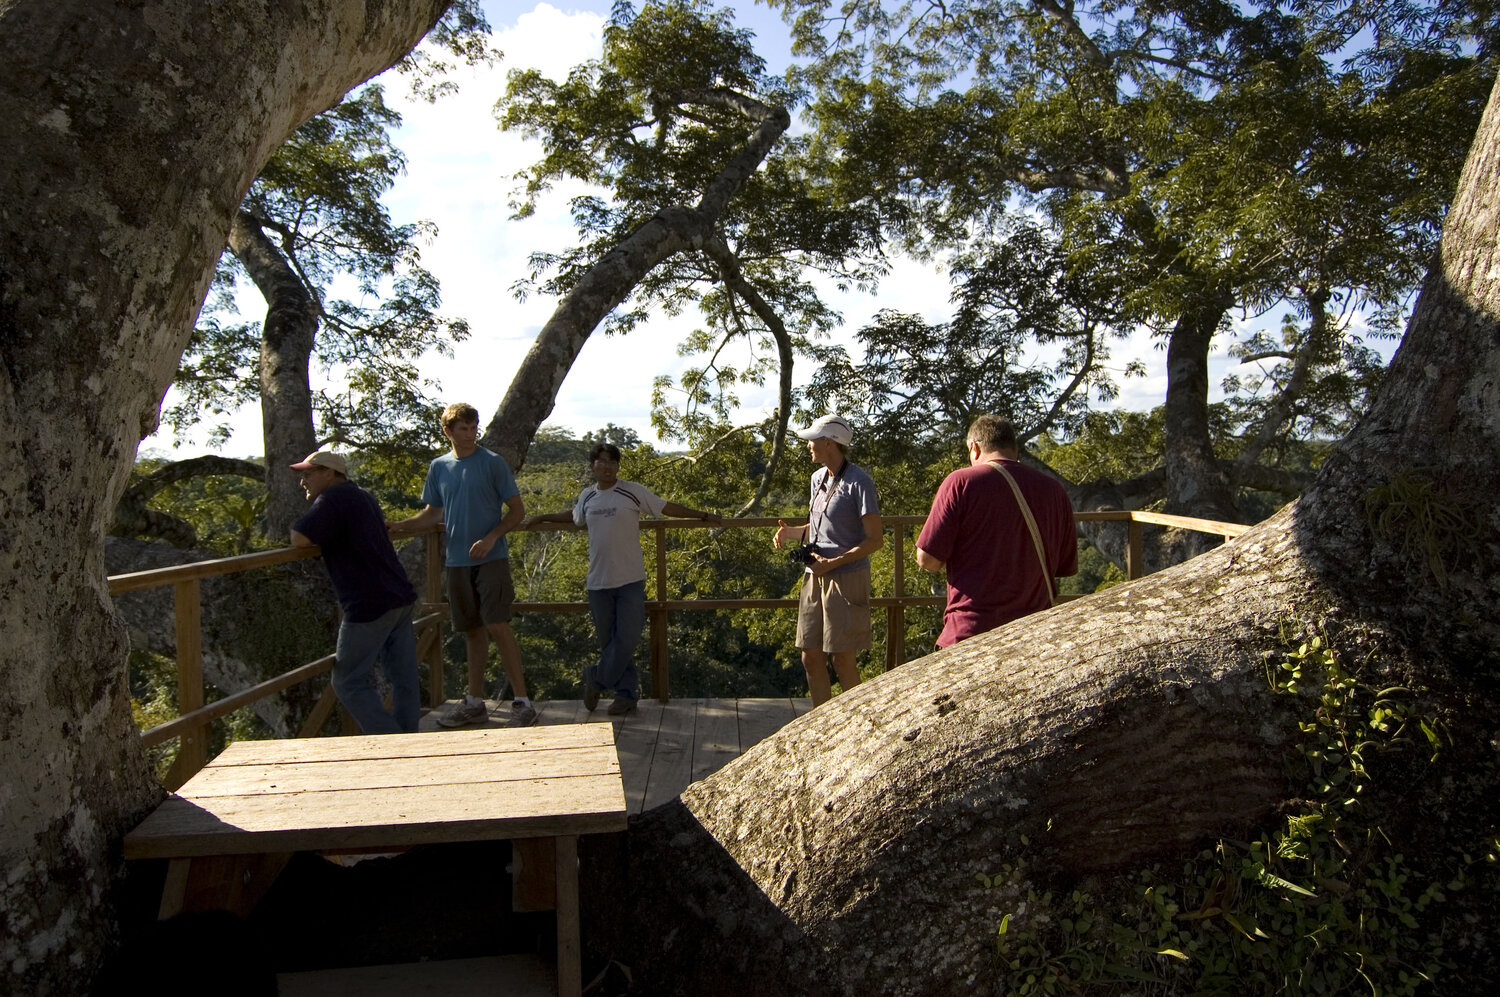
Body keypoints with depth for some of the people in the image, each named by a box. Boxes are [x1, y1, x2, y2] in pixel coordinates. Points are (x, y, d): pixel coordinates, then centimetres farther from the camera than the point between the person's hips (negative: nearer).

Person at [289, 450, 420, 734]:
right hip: (401, 599, 9)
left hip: (370, 606, -9)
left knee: (349, 682, 0)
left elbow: (299, 539, -20)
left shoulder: (333, 499, -9)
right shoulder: (363, 497, 20)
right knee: (403, 679, 10)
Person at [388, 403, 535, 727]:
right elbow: (433, 513, 17)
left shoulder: (493, 463, -3)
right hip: (457, 561, 4)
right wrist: (399, 526, 1)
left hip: (491, 558, -4)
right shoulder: (438, 467, 10)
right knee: (473, 630, 11)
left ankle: (522, 702, -6)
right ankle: (475, 703, 21)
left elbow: (517, 510, -3)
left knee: (497, 626, -11)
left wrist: (491, 538, -16)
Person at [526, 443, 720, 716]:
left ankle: (595, 679, 16)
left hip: (630, 580, -3)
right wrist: (541, 518, 38)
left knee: (626, 640, -7)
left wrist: (703, 515, 3)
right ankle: (627, 694, 17)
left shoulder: (633, 492, -3)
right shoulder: (587, 497, 10)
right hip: (598, 581, 4)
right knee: (610, 641, 6)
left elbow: (668, 508, 3)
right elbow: (573, 517, 32)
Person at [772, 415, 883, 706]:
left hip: (846, 579, -8)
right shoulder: (818, 478, 11)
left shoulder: (858, 482, -14)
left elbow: (875, 540, -15)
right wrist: (792, 533, 3)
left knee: (842, 660, -1)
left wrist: (832, 563, -21)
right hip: (815, 577, 8)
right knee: (811, 657, 10)